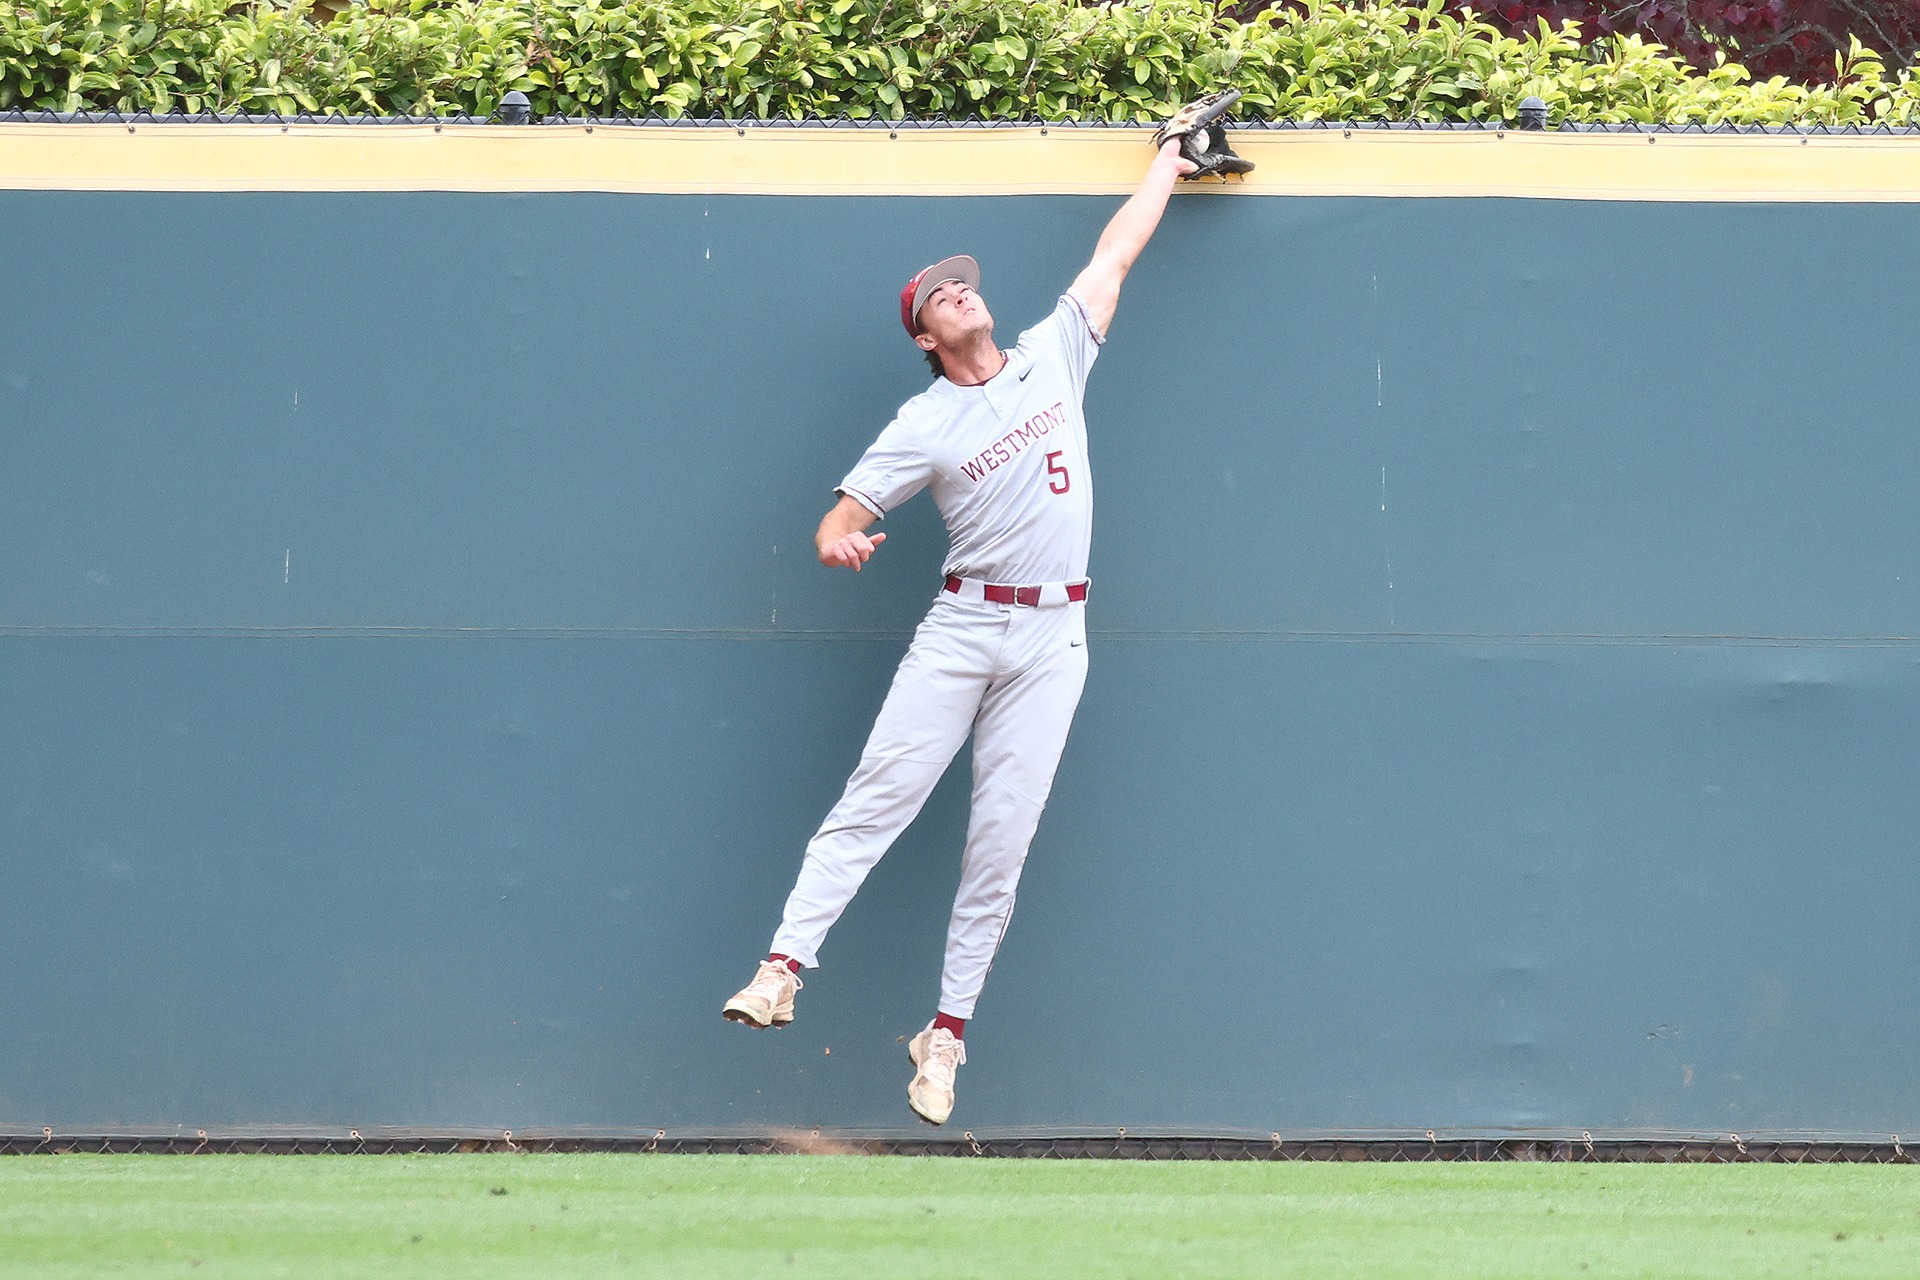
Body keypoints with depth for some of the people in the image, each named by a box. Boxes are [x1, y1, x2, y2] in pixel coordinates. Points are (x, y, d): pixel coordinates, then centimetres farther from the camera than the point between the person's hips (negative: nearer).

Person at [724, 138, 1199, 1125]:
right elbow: (844, 518, -3)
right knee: (876, 797, -12)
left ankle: (948, 1031, 3)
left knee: (1002, 839, -1)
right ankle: (784, 968, -16)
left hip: (1052, 637, 2)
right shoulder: (923, 428, -1)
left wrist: (1168, 163, 22)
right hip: (962, 627, -2)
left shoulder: (1054, 356, 9)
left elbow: (1113, 256, 17)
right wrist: (837, 540, -27)